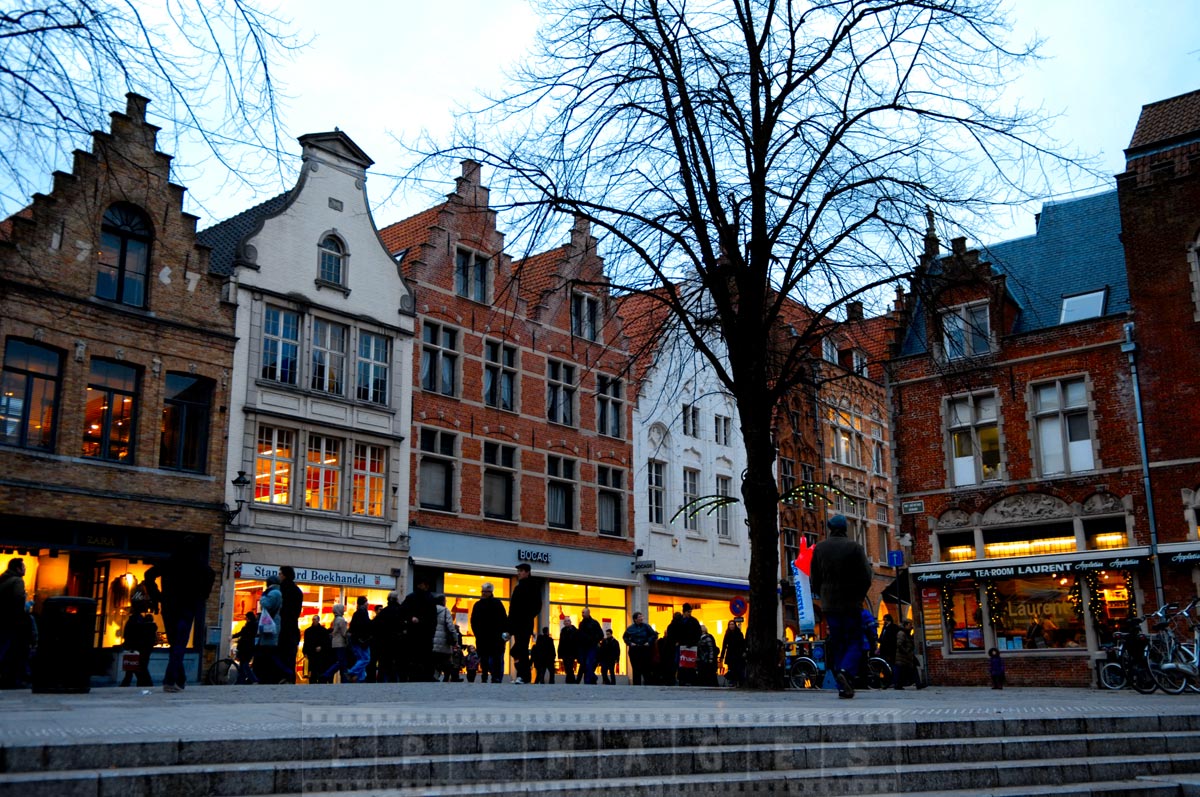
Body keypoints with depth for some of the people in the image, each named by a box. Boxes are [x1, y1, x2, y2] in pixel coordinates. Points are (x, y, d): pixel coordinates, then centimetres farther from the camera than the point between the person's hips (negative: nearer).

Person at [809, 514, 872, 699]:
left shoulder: (819, 548, 3)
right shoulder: (854, 547, -7)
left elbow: (815, 578, 7)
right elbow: (866, 576, -6)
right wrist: (859, 595, 9)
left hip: (829, 604, 3)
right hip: (851, 603, -3)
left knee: (837, 643, 9)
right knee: (855, 641, 4)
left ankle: (843, 687, 4)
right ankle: (846, 671, -22)